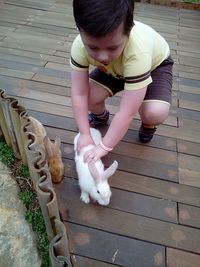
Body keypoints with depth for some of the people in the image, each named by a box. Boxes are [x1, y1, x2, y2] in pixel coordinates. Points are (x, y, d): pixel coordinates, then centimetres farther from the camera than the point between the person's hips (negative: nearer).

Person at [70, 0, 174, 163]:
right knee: (90, 96, -20)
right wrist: (85, 134, -25)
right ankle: (101, 115, 16)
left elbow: (127, 113, -40)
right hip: (115, 69, 3)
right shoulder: (81, 45, -33)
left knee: (155, 113, -30)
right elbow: (79, 94, -26)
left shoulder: (138, 52, -44)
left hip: (155, 64, -3)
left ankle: (148, 124, 9)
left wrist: (104, 147, -32)